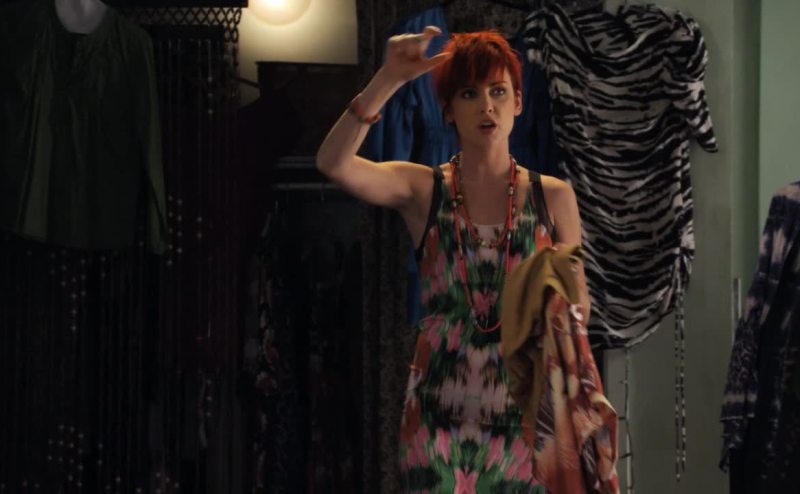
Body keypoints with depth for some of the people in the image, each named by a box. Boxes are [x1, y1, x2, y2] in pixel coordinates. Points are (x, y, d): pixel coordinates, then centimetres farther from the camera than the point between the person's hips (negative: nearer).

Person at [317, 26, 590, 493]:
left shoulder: (553, 197, 5)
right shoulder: (423, 190, 1)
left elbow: (579, 307, 10)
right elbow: (333, 162, -16)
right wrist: (388, 80, -23)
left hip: (523, 413, 1)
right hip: (440, 411, -1)